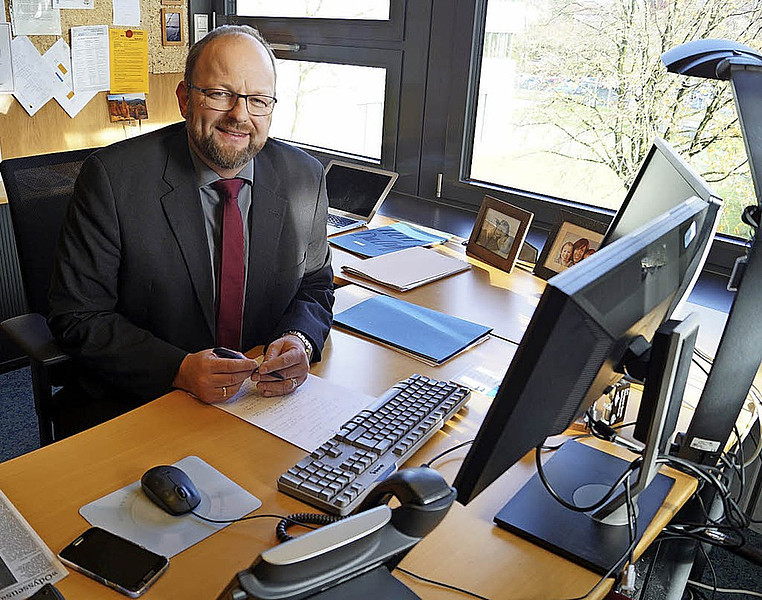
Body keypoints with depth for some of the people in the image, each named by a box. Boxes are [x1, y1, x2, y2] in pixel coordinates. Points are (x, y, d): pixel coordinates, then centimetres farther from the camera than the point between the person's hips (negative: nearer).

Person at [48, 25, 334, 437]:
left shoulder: (305, 178, -2)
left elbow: (314, 286, 9)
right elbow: (77, 316, -9)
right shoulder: (112, 178, -12)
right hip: (131, 408, -4)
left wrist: (299, 341, -15)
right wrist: (180, 369, -24)